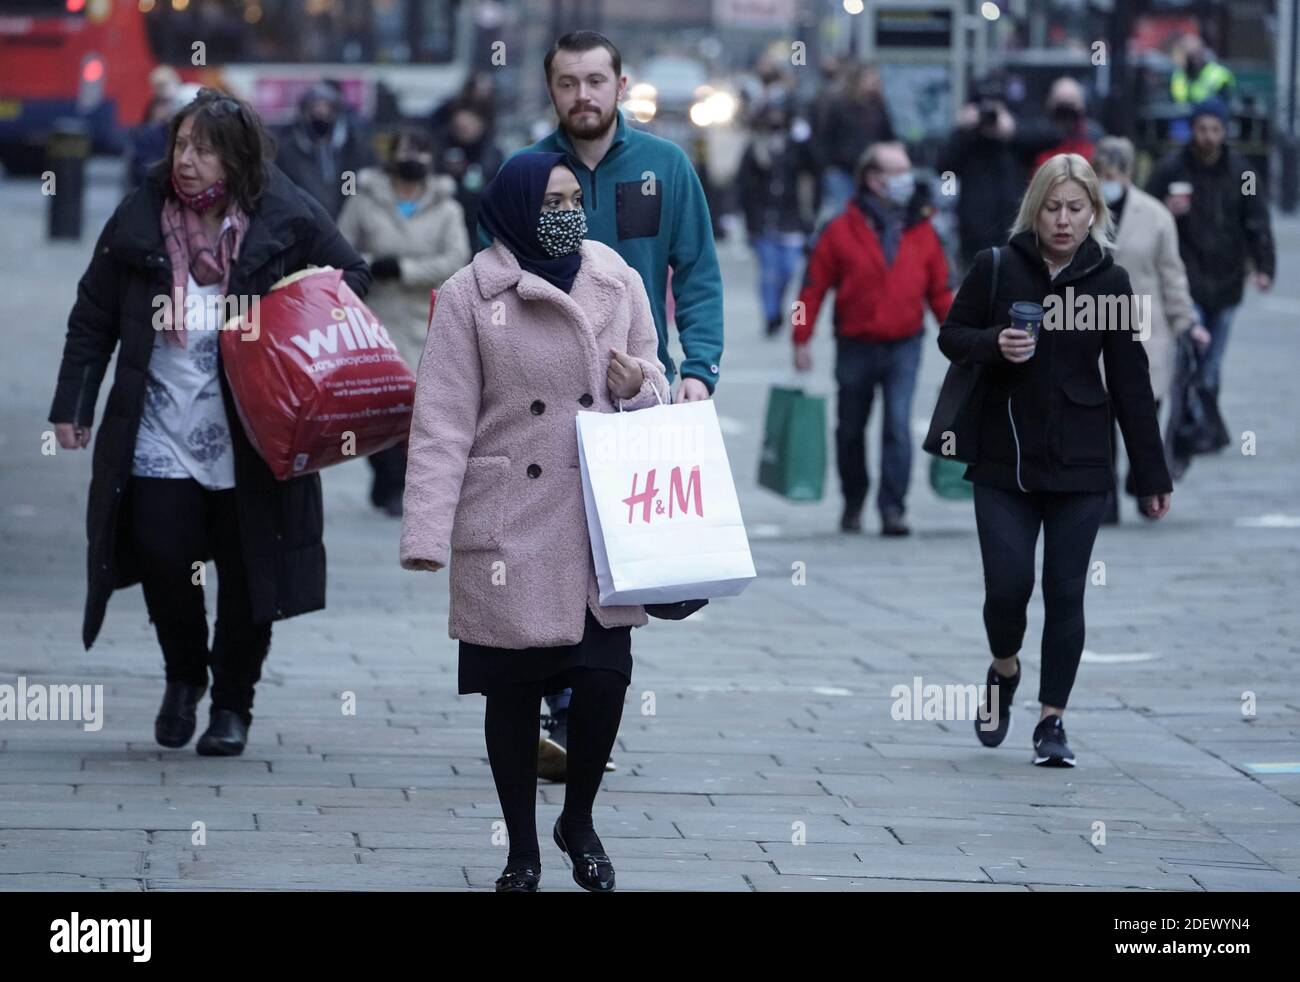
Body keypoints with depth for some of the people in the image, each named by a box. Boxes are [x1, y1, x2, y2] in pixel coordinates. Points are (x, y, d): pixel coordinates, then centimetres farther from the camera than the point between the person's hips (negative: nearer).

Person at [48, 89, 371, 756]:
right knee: (161, 552, -9)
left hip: (253, 441, -1)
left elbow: (353, 276, 10)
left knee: (248, 569, 4)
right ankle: (183, 675, 20)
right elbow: (93, 320, 9)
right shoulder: (139, 221, 2)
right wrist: (72, 406, 4)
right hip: (160, 435, 1)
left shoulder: (286, 217, -2)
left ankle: (233, 704, 23)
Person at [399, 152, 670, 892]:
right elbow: (443, 421, -6)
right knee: (512, 689, 4)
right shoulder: (471, 296, -4)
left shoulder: (619, 282, 6)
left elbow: (652, 384, 15)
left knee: (605, 676, -5)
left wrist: (636, 387, -10)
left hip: (602, 524, 2)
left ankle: (579, 820, 20)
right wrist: (427, 534, -12)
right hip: (511, 531, -2)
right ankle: (523, 851, 18)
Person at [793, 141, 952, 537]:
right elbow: (814, 286, -3)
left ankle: (893, 509, -12)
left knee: (899, 426, -13)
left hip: (904, 346, 0)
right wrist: (802, 340, -6)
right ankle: (853, 503, 32)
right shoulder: (843, 231, -5)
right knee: (851, 429, 13)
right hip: (856, 346, 0)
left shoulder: (921, 231, 2)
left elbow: (940, 290, 7)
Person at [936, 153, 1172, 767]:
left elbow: (1130, 383, 6)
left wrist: (1151, 475, 6)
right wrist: (994, 345, -15)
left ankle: (1052, 719, 9)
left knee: (1065, 593, -1)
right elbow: (951, 335, 8)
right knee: (1007, 586, -6)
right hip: (1003, 461, 0)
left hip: (1079, 464, 0)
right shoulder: (996, 268, 0)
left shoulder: (1109, 281, 2)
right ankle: (1004, 671, 25)